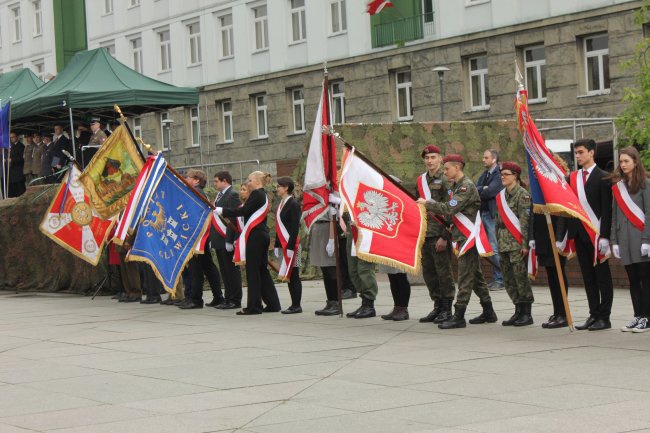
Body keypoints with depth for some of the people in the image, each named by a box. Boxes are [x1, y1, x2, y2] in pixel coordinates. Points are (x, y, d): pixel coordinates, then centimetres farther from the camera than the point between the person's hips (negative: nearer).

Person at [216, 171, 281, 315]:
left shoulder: (256, 194, -11)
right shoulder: (264, 196, 18)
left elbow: (243, 211, -18)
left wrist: (222, 211, -13)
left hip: (254, 235, -10)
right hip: (263, 235, 10)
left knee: (252, 271, -5)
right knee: (262, 270, 12)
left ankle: (254, 306, -4)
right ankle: (273, 304, 14)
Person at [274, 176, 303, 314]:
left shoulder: (293, 204, -11)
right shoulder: (281, 204, 15)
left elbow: (295, 228, -16)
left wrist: (290, 247, -20)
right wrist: (277, 246, 17)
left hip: (291, 245, -9)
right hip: (283, 245, 9)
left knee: (293, 275, -5)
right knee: (288, 276, 9)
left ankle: (296, 305, -2)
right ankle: (294, 304, 12)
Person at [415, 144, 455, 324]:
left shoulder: (445, 180, -8)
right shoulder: (421, 180, 14)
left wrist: (444, 236, -16)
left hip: (440, 234, -7)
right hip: (424, 234, 7)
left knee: (443, 271, -2)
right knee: (428, 272, 11)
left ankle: (447, 309, 5)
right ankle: (437, 306, 21)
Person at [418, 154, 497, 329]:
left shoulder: (467, 186, -14)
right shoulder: (453, 186, 15)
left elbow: (450, 208, -22)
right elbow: (449, 211, 18)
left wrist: (427, 203, -14)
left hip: (468, 235, -10)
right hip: (461, 235, 10)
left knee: (465, 276, -8)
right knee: (475, 275, 13)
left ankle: (459, 316, -9)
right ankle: (488, 312, 20)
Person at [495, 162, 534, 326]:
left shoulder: (522, 194, -7)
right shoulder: (501, 195, 15)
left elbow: (525, 221, -12)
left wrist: (525, 244, -17)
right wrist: (498, 241, 15)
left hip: (517, 243, -8)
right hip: (503, 243, 8)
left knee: (520, 276, -7)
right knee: (508, 279, 7)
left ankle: (527, 313, 0)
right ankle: (518, 311, 15)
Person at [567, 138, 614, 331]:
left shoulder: (602, 178, -6)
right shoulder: (573, 178, 12)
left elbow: (607, 209, -10)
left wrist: (604, 236, -15)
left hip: (596, 234, -6)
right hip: (579, 233, 6)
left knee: (602, 277, 0)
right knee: (588, 277, 9)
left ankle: (604, 317, 3)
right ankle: (594, 315, 14)